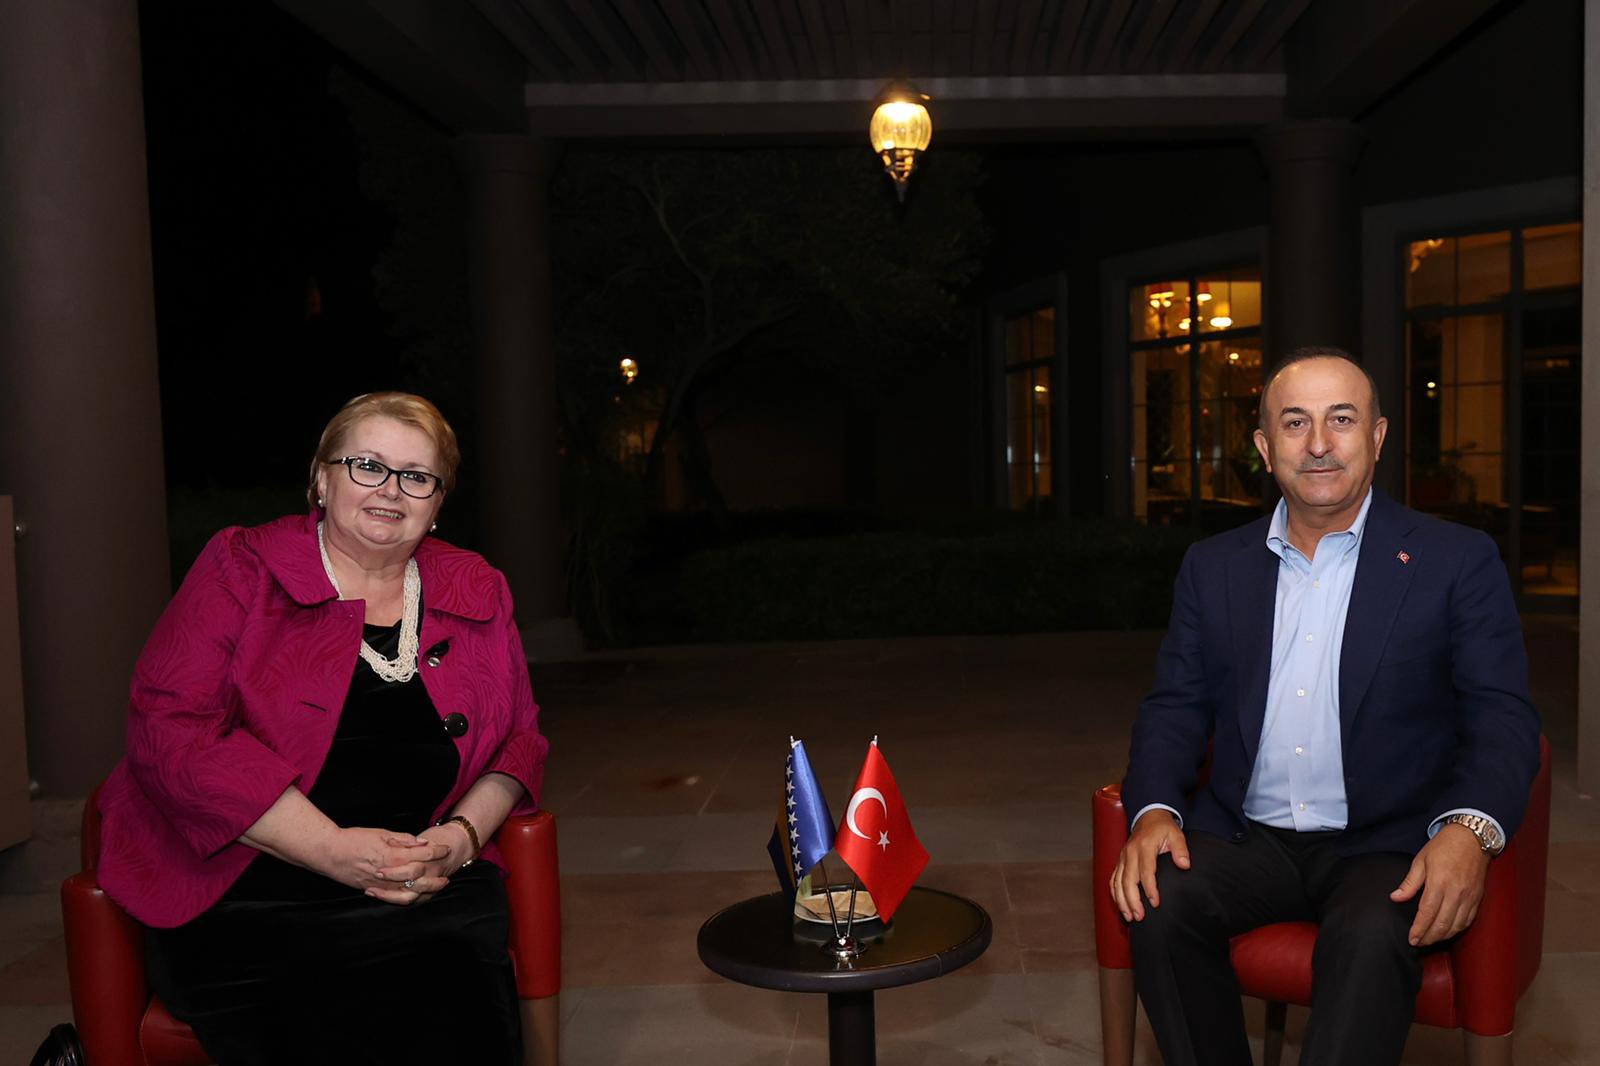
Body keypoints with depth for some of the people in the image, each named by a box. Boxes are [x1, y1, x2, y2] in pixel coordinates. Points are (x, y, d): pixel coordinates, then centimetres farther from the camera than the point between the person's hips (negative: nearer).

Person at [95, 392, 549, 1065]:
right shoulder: (242, 568, 2)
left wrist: (462, 836, -6)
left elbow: (519, 738, 16)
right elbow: (172, 727, -8)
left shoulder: (477, 593, 13)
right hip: (245, 896, -2)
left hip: (428, 887, 3)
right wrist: (332, 850, -16)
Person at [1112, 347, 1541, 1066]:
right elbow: (1176, 705, 9)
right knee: (1158, 901, -25)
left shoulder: (1457, 562, 3)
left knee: (1371, 937, -34)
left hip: (1386, 845, -2)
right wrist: (1155, 809, -11)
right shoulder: (1214, 567, 11)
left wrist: (1471, 826, -22)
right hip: (1246, 838, 3)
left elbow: (1503, 714, -2)